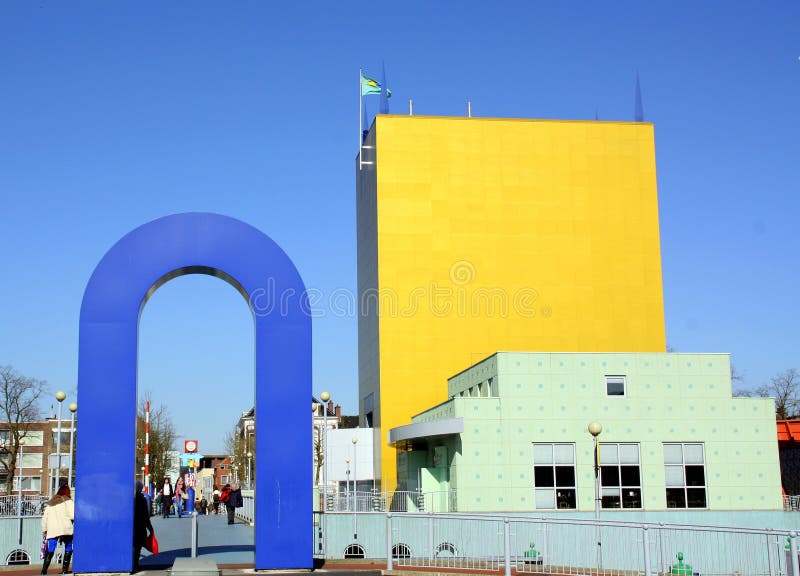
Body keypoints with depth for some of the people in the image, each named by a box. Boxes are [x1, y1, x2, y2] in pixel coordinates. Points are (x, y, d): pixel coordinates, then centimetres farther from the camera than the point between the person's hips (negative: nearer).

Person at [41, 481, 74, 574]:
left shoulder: (50, 503, 20)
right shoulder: (68, 501, 4)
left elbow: (44, 518, 19)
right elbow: (73, 515, -9)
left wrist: (44, 530, 25)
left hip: (52, 531, 4)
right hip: (65, 529, -4)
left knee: (50, 551, 4)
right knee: (68, 549, 9)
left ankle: (44, 570, -7)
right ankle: (65, 569, 2)